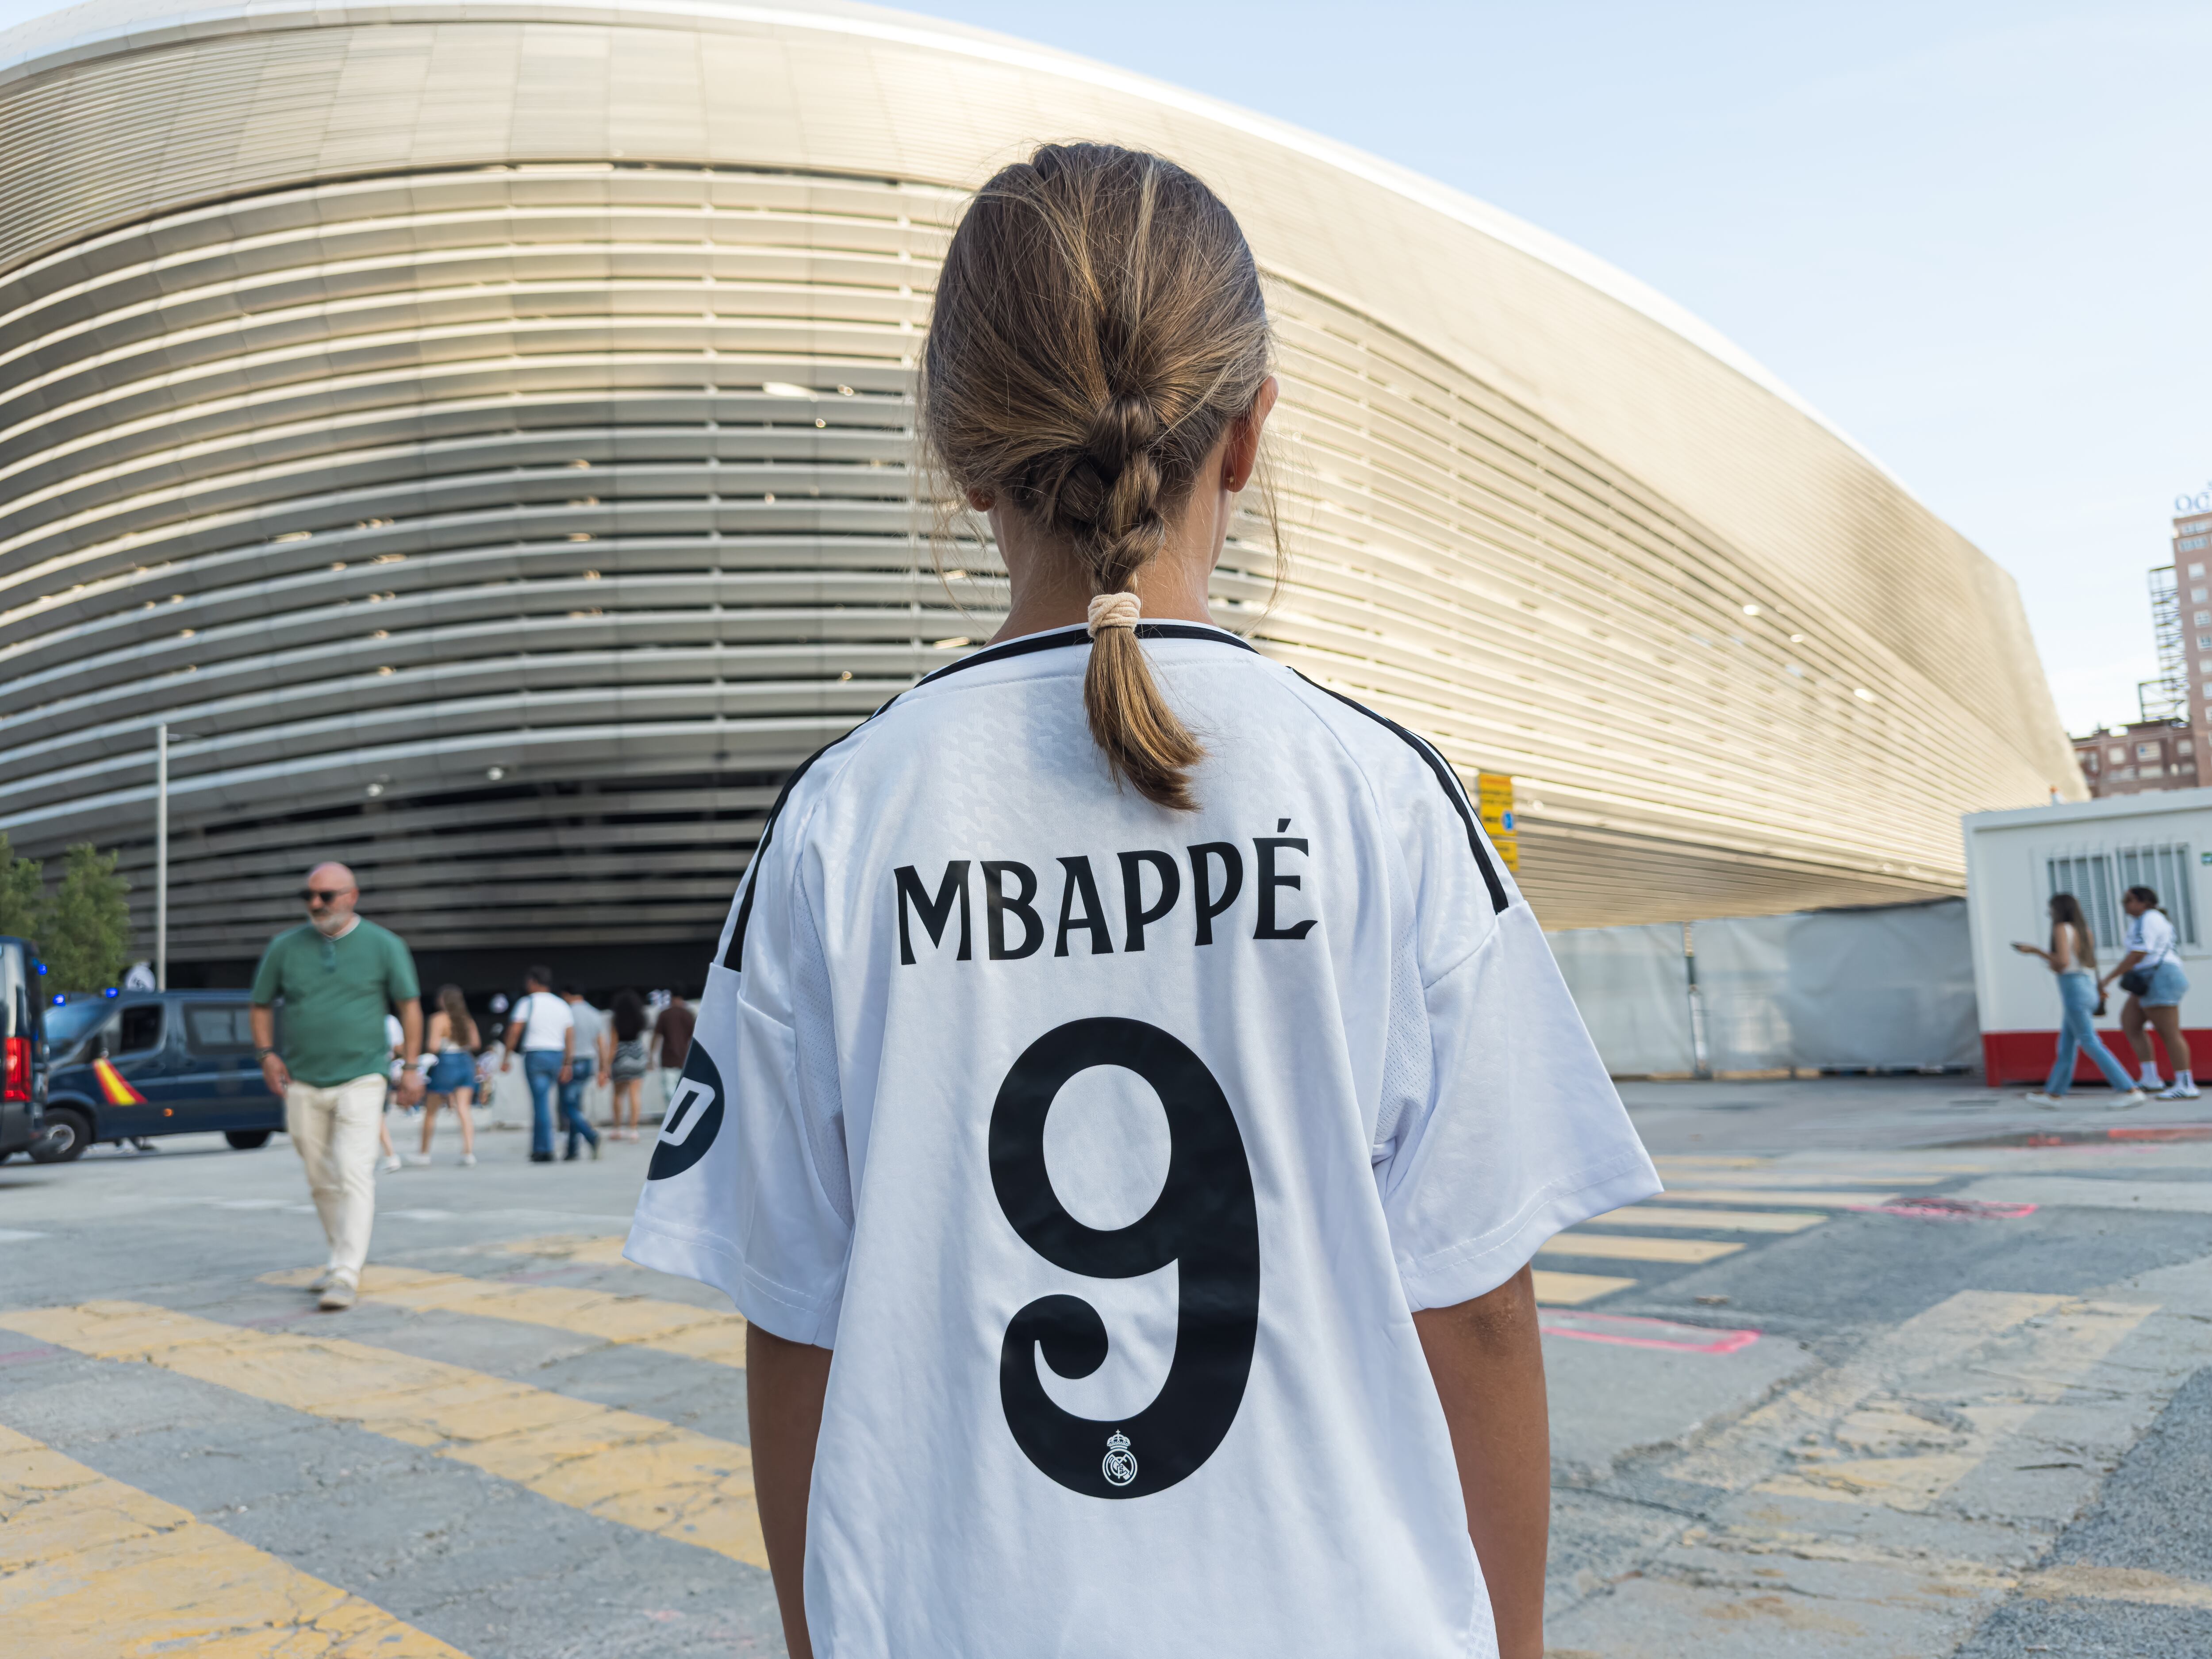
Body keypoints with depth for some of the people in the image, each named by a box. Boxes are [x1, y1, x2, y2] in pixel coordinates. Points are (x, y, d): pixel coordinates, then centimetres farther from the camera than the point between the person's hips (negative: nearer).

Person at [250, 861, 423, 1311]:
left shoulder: (384, 945, -1)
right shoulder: (285, 947, 5)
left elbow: (410, 1005, 4)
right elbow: (261, 1006, 15)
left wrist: (411, 1066, -2)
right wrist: (267, 1053, -1)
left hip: (360, 1080, -4)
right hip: (303, 1085, 4)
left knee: (355, 1176, -13)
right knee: (322, 1182, 11)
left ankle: (347, 1275, -13)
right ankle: (342, 1260, 27)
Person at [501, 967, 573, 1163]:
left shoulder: (528, 1003, -2)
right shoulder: (562, 1005, 12)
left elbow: (515, 1031, -8)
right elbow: (571, 1037, 8)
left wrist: (506, 1057, -2)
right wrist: (567, 1065, 10)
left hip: (534, 1055, -5)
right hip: (557, 1056, 5)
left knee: (541, 1102, -5)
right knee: (542, 1102, 16)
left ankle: (545, 1150, -8)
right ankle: (538, 1147, 18)